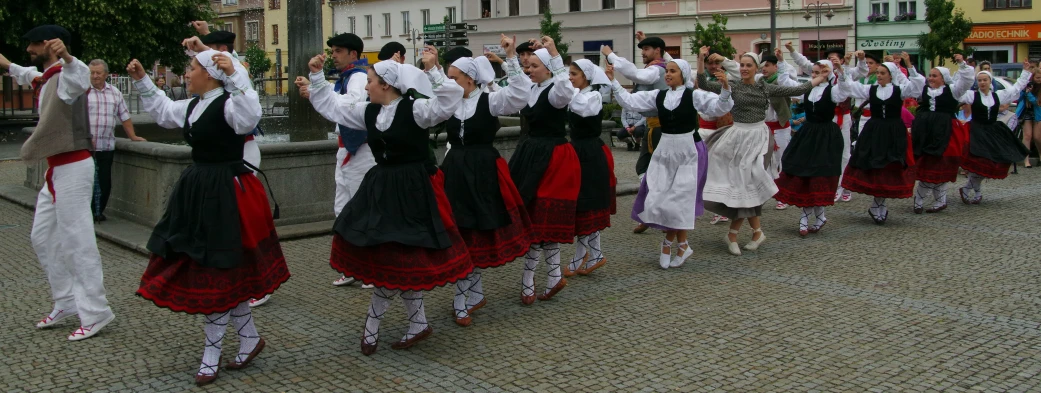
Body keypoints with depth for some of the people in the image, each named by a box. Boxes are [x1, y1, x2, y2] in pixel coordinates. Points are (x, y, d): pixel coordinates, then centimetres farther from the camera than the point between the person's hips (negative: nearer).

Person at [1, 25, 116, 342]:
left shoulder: (65, 77, -15)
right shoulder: (44, 79, 15)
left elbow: (80, 76, -42)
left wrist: (66, 57, -61)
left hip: (72, 169, -10)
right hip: (57, 170, 10)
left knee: (78, 241, -8)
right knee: (43, 238, 17)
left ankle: (95, 313, -1)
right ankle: (66, 303, 25)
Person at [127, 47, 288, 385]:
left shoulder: (228, 103, -15)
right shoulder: (193, 106, 13)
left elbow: (249, 117, -37)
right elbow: (163, 111, 31)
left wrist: (234, 75, -41)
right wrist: (142, 81, 27)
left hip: (225, 194, -9)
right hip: (199, 191, 9)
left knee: (216, 274, -1)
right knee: (226, 274, 13)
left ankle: (211, 356, 12)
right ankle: (250, 338, 27)